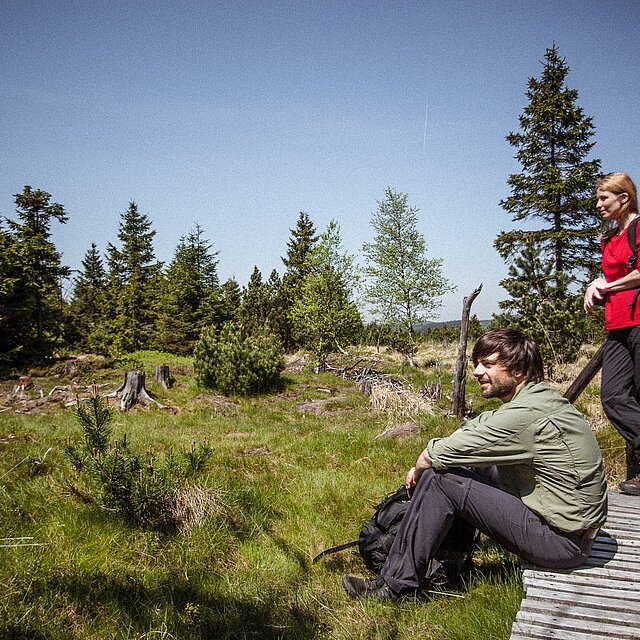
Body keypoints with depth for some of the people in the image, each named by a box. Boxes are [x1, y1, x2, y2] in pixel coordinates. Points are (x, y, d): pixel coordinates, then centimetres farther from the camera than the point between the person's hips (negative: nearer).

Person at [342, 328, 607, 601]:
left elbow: (435, 455, -19)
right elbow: (471, 428, 12)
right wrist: (423, 467, 3)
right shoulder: (540, 396, 6)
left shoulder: (526, 415, -25)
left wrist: (419, 471, 2)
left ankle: (396, 584, -2)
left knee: (439, 479, -15)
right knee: (468, 462, 14)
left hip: (562, 542, -10)